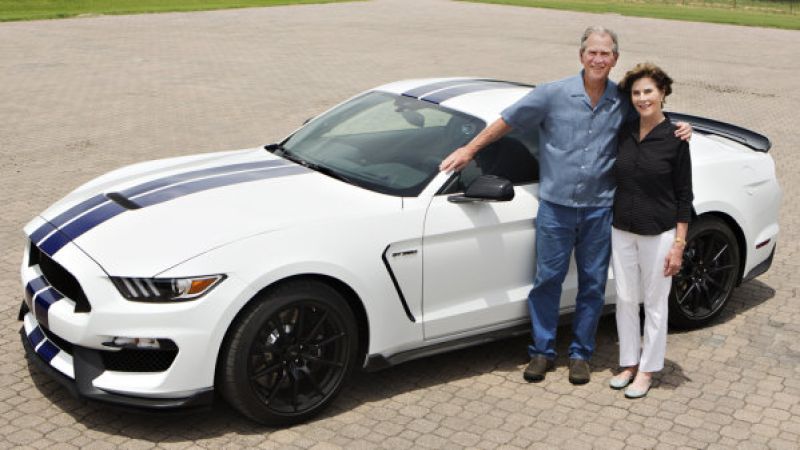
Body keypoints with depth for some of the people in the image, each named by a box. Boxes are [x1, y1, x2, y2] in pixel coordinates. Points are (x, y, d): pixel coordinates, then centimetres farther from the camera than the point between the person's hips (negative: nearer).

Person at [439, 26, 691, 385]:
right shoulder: (553, 94, -7)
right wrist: (469, 149, 1)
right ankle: (542, 351, 21)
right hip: (556, 206, -2)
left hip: (599, 209, 2)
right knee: (548, 279, 6)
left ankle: (580, 353, 25)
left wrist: (677, 133, -6)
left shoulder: (624, 102, -1)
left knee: (593, 284, 9)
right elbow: (507, 120, 0)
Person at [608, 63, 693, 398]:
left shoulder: (675, 139, -10)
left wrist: (679, 245, -10)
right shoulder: (624, 134, 2)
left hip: (658, 234, -4)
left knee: (654, 304, 8)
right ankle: (629, 363, 28)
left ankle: (647, 370, 21)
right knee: (625, 300, 13)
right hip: (621, 231, 4)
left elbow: (684, 196, -7)